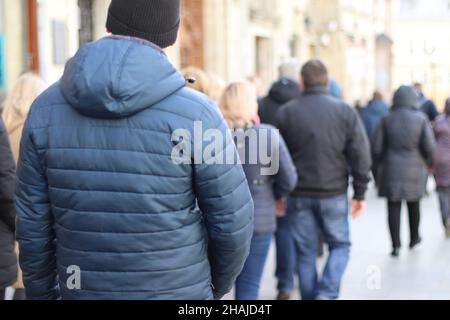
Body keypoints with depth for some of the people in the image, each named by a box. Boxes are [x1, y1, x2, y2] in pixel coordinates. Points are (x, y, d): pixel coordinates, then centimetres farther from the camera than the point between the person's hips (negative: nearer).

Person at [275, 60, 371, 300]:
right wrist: (360, 193, 3)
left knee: (306, 252, 10)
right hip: (334, 193, -1)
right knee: (340, 245, 14)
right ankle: (327, 293, -3)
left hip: (299, 195, 1)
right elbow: (360, 154, -5)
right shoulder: (345, 111, -2)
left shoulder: (286, 113, 0)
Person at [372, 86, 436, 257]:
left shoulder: (387, 119, -4)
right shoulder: (421, 119, -7)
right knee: (414, 204, 19)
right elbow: (429, 146, -8)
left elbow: (377, 146, -3)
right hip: (414, 168, 0)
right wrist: (428, 162, 11)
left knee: (394, 208, 2)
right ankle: (414, 238, 34)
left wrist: (377, 167, 11)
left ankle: (396, 245, -3)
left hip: (392, 169, 0)